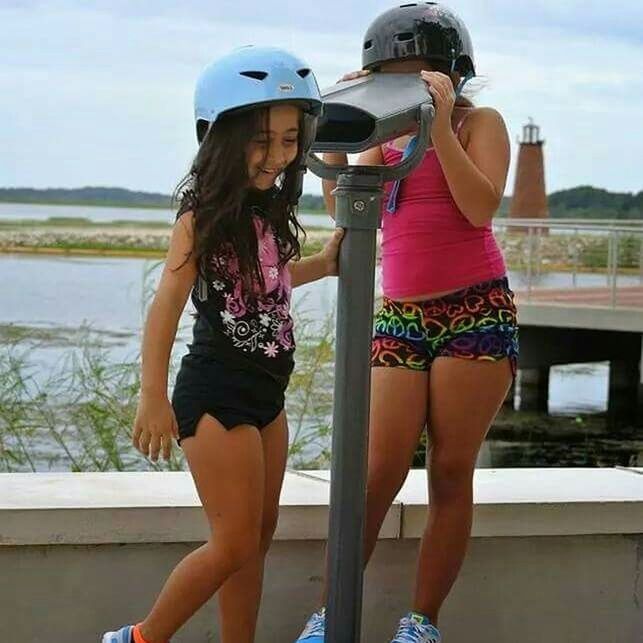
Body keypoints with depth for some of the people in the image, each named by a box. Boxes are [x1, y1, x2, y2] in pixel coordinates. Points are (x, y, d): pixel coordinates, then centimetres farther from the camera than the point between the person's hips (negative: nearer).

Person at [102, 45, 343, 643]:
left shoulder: (270, 208, 8)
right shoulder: (205, 215, -15)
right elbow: (168, 302, -20)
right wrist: (153, 398, -25)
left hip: (264, 394, 8)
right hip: (216, 393, -8)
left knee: (258, 540, 11)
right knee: (235, 543, -6)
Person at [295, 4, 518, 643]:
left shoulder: (480, 124, 2)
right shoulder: (384, 139, 14)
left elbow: (481, 207, -15)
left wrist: (439, 125, -18)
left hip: (477, 312, -3)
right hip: (402, 319, 3)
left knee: (451, 474, -1)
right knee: (378, 475, -4)